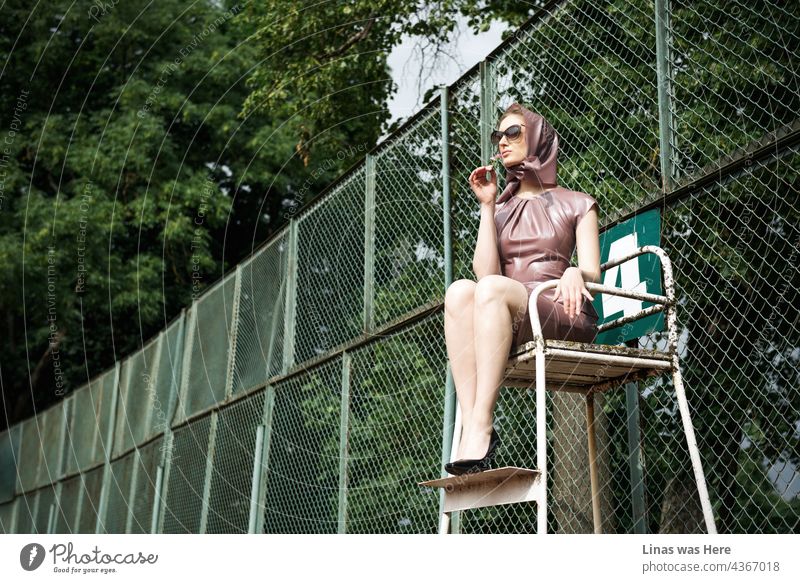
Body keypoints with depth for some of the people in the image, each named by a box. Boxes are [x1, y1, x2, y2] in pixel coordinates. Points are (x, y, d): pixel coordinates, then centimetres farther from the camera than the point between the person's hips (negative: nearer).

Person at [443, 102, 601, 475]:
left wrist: (574, 273, -21)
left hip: (562, 314, -3)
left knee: (491, 288, -34)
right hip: (508, 319, 3)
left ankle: (480, 429, -41)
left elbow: (593, 275, 3)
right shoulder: (500, 210, 24)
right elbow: (485, 271, 5)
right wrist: (487, 206, 4)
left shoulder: (576, 204, 16)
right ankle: (471, 426, -42)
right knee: (459, 290, -31)